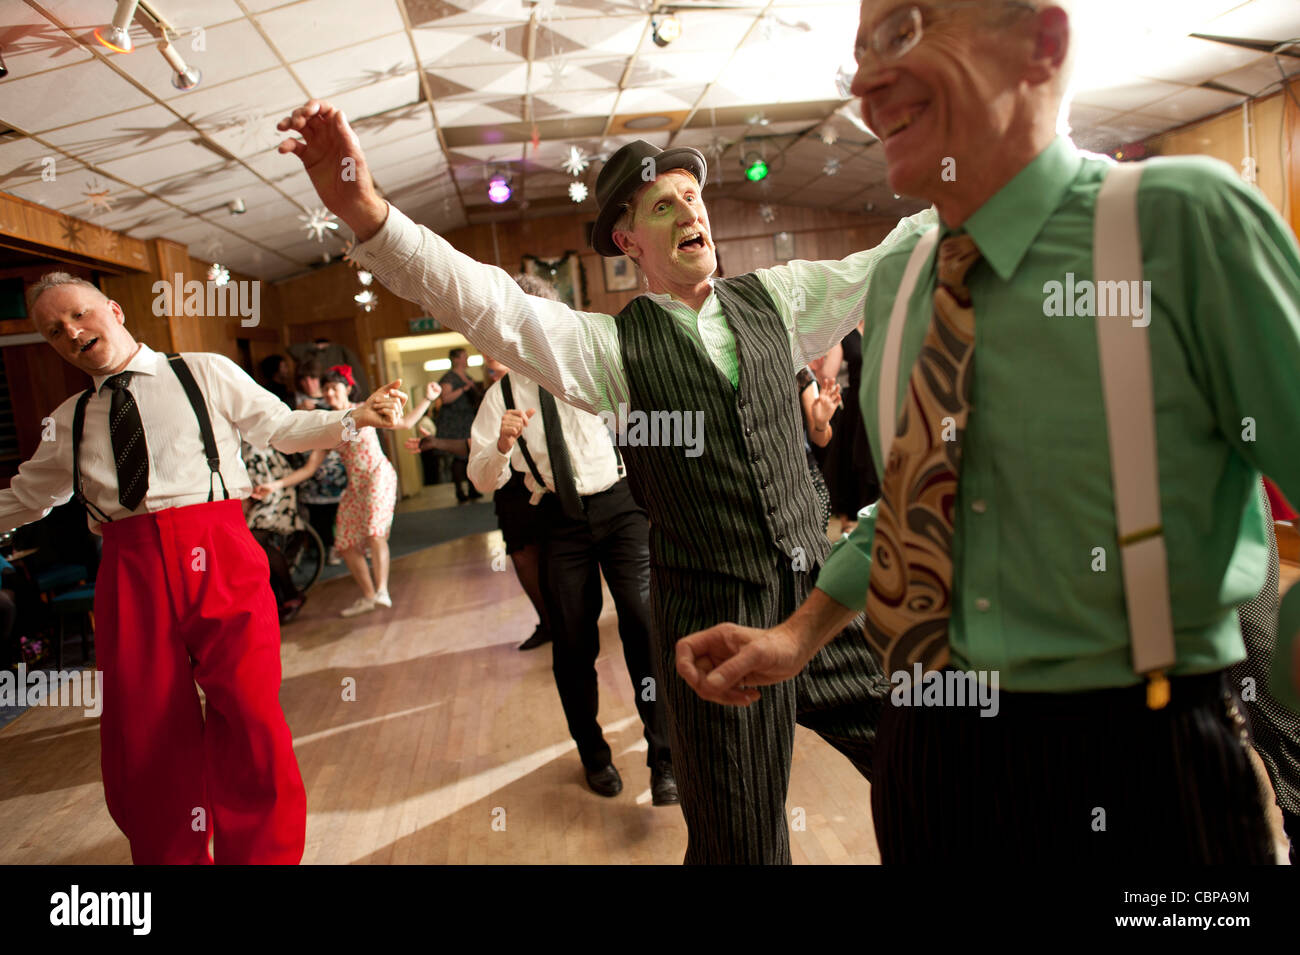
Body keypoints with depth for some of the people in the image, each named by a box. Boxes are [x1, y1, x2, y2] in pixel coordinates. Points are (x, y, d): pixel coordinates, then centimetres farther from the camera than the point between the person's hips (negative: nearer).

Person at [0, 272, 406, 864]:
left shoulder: (206, 373, 10)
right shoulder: (69, 421, 19)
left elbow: (282, 427, 11)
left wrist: (355, 417, -2)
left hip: (218, 556, -3)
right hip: (130, 573, 4)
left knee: (249, 717, -13)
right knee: (143, 732, 5)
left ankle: (262, 854, 7)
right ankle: (174, 856, 26)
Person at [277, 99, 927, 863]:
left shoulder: (772, 299, 8)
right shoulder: (611, 345, -4)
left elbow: (885, 263, 12)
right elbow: (493, 307, -17)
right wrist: (367, 213, -31)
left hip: (826, 602, 4)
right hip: (716, 630, -3)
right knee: (741, 845, 10)